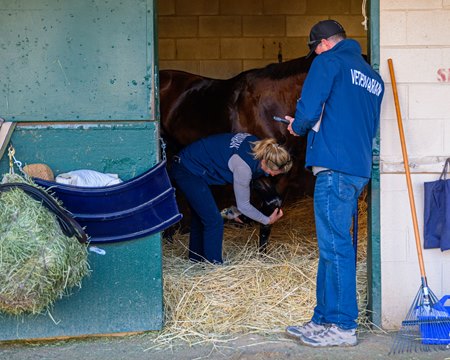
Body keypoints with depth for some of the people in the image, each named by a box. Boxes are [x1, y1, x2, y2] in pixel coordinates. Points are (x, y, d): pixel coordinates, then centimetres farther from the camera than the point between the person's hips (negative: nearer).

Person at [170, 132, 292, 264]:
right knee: (214, 221, -7)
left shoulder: (256, 145, -8)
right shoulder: (243, 167, -31)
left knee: (200, 217, 21)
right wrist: (268, 220, -7)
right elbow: (243, 206, -18)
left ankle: (196, 260, 35)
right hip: (189, 172, -10)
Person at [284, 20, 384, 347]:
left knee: (335, 246, -7)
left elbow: (308, 109, -12)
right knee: (333, 246, 12)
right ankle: (324, 320, 15)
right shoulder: (373, 77, 22)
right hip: (360, 169, 9)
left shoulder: (329, 62, -2)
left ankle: (344, 327, -7)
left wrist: (298, 127, 10)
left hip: (334, 168, -9)